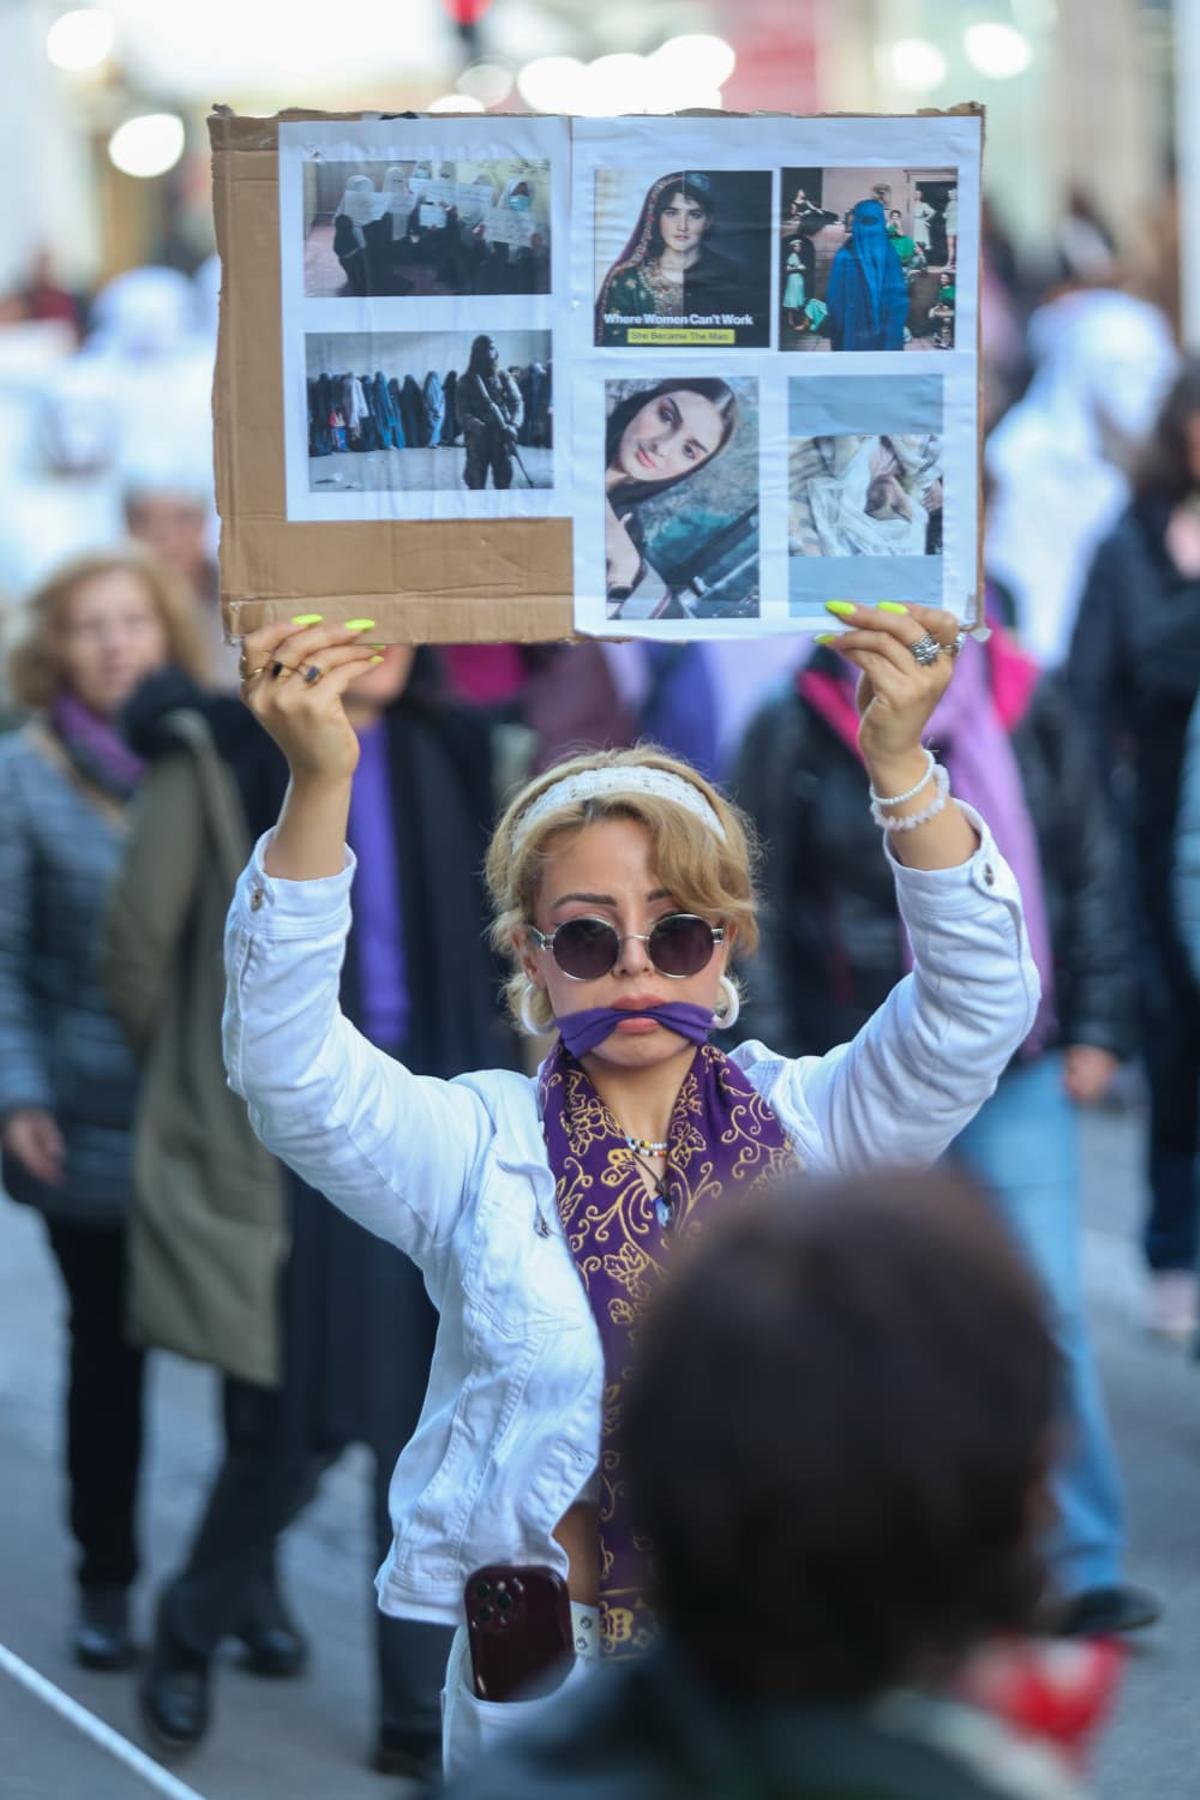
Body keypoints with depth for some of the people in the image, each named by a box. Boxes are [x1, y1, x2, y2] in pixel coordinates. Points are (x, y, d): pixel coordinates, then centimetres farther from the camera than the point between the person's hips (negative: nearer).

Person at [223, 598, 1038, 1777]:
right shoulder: (476, 1150, 4)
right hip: (546, 1669, -1)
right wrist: (318, 789, -24)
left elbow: (977, 1011, -6)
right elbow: (288, 1067, -11)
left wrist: (901, 768, -21)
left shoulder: (803, 1127, 7)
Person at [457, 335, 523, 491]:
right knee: (477, 484, -1)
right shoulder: (466, 382, 1)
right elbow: (462, 414, -5)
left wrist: (513, 425, -17)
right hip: (477, 440, -1)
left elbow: (517, 403, 3)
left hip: (502, 439, 1)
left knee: (504, 480, -2)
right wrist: (478, 427, -24)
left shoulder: (503, 377, 7)